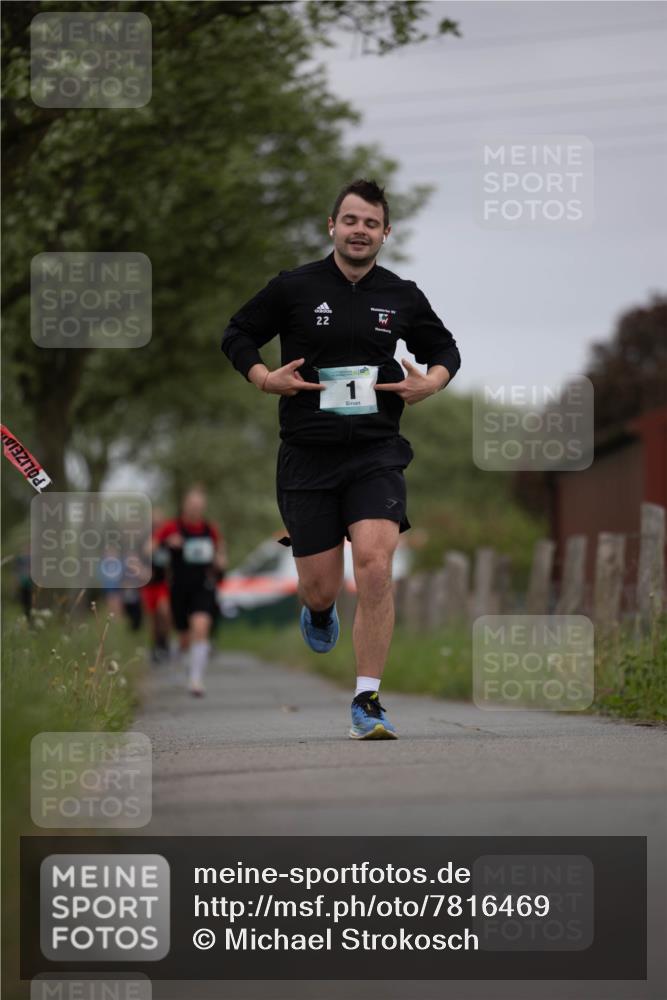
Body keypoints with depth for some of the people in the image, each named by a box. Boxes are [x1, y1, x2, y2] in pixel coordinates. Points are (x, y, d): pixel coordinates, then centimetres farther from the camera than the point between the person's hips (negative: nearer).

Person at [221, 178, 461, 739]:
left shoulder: (402, 297, 6)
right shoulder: (293, 288, 0)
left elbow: (444, 349, 20)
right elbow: (237, 335, 10)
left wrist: (431, 383, -1)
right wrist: (265, 378, -8)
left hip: (376, 451, 0)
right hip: (307, 455, 0)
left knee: (375, 566, -19)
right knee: (321, 589, 2)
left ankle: (367, 702, -11)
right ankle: (318, 610, 44)